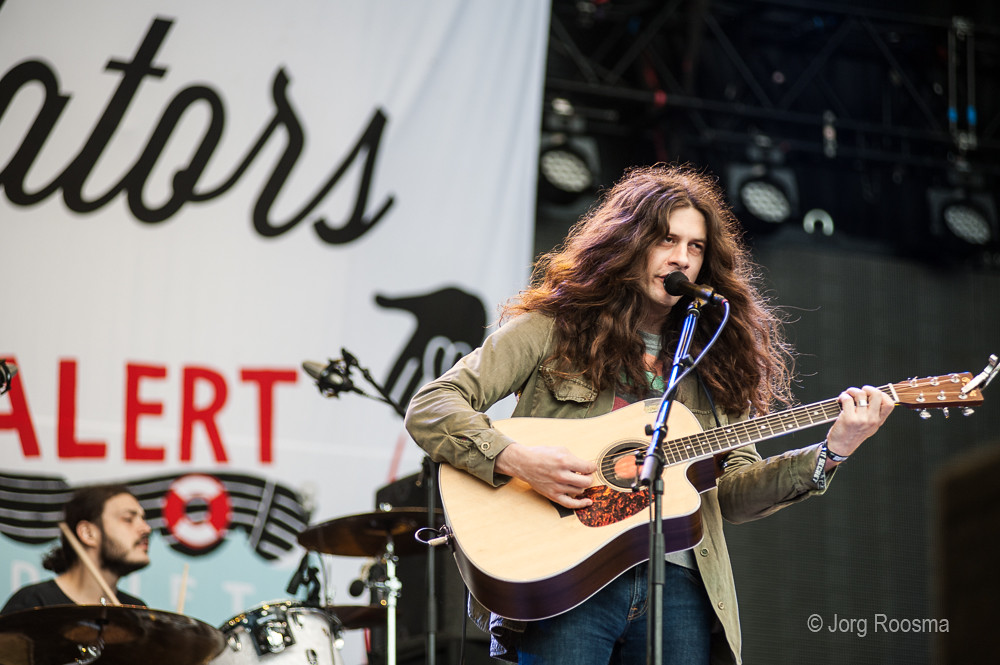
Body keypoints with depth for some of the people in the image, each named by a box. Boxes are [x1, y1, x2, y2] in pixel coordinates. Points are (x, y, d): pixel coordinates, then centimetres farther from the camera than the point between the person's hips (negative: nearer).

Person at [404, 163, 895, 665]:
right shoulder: (552, 328, 6)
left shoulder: (708, 361, 18)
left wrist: (830, 453, -2)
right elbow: (429, 408, -2)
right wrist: (516, 460, -17)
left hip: (677, 583, 4)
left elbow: (733, 495, 10)